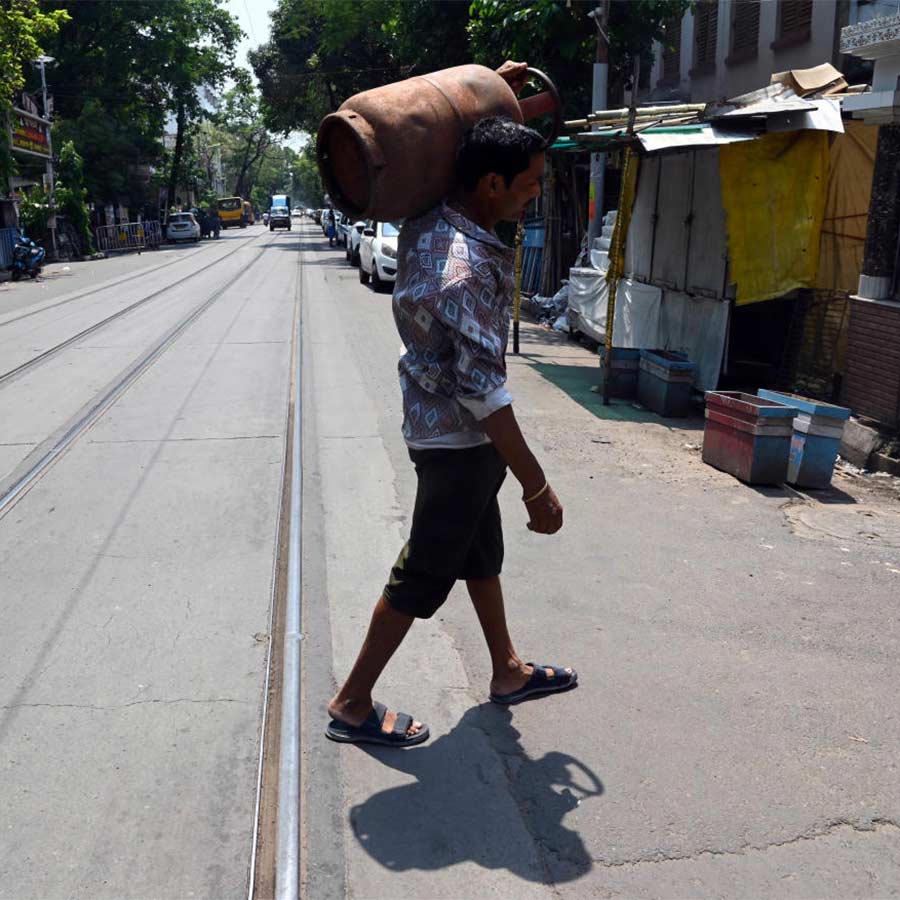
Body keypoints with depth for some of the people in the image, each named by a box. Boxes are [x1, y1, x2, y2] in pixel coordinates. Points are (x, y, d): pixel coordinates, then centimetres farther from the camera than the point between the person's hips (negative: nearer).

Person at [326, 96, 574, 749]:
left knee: (482, 553, 21)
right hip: (458, 439, -10)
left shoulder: (426, 227, -2)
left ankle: (508, 671, 39)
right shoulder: (466, 266, -28)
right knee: (425, 574, 3)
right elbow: (483, 390, -29)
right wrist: (537, 486, -22)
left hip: (442, 425, 10)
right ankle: (353, 705, 18)